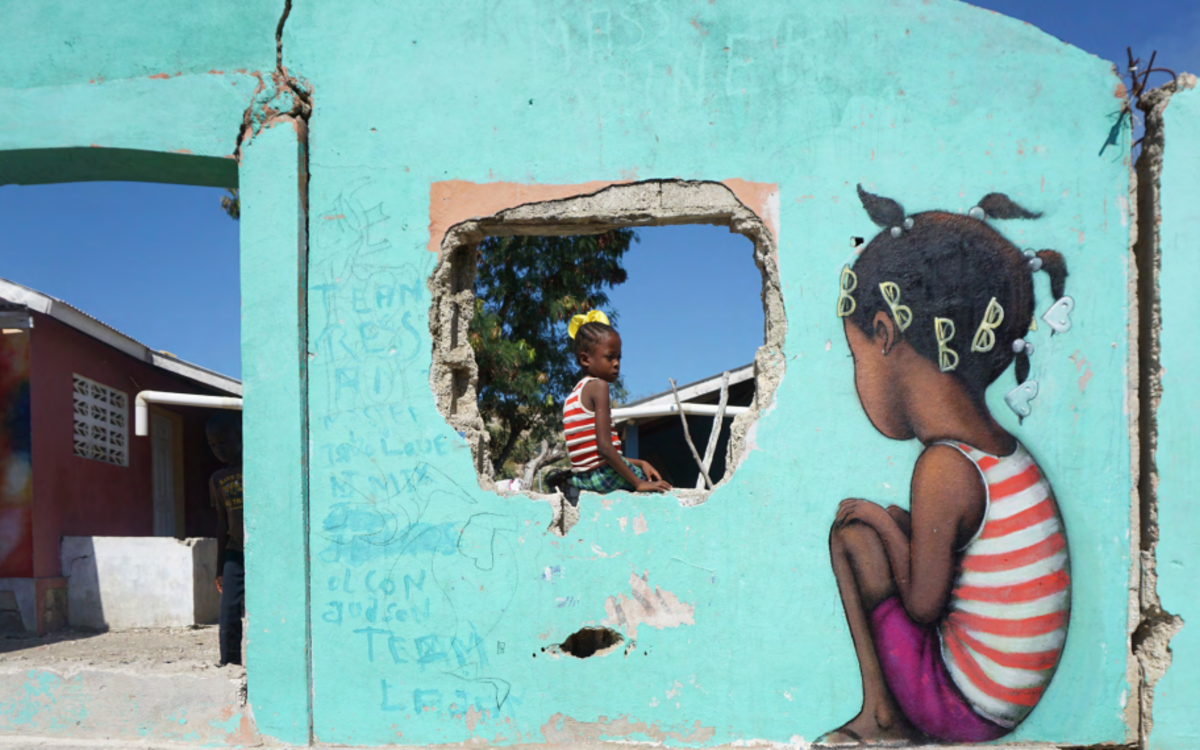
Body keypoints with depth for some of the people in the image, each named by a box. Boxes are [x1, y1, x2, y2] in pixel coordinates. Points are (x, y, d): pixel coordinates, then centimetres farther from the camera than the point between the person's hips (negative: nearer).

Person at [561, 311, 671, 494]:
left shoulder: (573, 394, 16)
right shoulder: (598, 386, -9)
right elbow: (605, 447, -18)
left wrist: (639, 463, 16)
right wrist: (638, 483, -15)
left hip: (580, 478, 8)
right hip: (603, 475, -8)